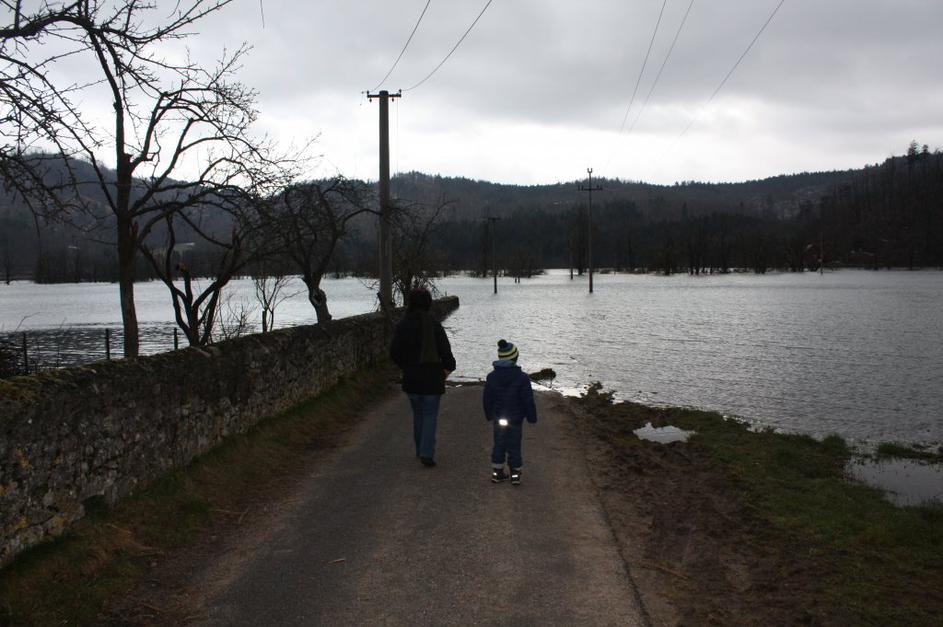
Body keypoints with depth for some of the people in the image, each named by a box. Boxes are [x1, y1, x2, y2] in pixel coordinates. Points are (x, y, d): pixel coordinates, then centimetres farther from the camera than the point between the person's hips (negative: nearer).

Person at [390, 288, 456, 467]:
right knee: (430, 415, 3)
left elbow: (394, 352, 1)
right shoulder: (433, 324, -13)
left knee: (418, 413, 19)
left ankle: (420, 450, 26)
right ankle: (427, 453, -7)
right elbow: (445, 349, -15)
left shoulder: (402, 325, -2)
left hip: (410, 378, 4)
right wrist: (448, 366, 3)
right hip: (432, 377, -4)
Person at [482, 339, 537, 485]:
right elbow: (528, 400, -11)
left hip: (498, 418, 3)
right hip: (516, 418, -3)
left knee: (499, 445, 14)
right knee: (514, 446, 7)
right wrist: (532, 417, 1)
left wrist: (489, 415, 17)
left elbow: (486, 399, 3)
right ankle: (515, 473, 12)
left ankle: (497, 472, 18)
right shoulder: (522, 378, -15)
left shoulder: (491, 376, -5)